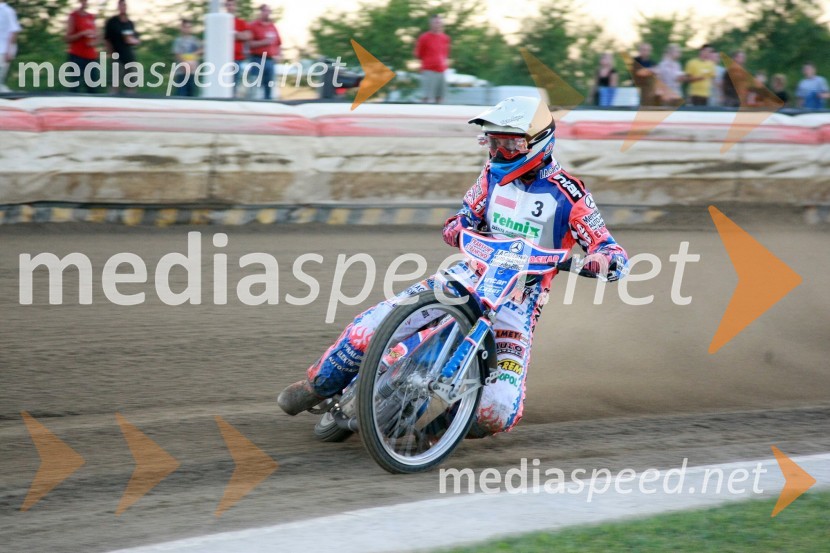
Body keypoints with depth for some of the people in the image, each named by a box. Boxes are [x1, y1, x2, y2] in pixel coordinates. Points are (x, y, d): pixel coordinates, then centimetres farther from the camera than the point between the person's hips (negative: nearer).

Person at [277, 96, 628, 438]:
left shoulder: (569, 195, -8)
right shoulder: (493, 176, 7)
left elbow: (613, 252, -9)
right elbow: (457, 225, 12)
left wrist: (603, 261, -35)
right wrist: (462, 230, -13)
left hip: (520, 299, -4)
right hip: (472, 275, 4)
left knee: (499, 412, -21)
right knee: (376, 321, -15)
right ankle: (319, 385, 7)